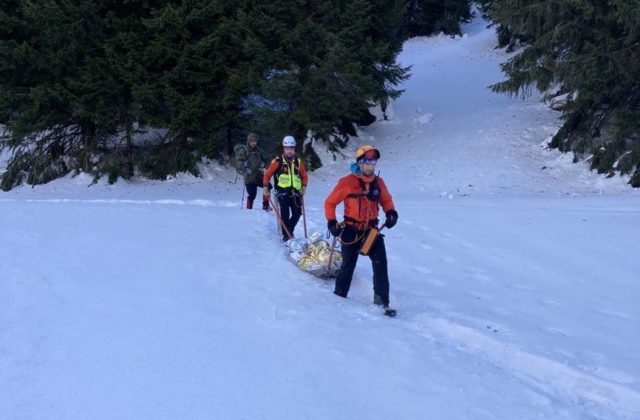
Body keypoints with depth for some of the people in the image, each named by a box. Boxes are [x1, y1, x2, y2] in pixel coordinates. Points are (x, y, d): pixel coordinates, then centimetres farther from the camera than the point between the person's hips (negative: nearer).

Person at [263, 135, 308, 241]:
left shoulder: (298, 162, 9)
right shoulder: (277, 161, -2)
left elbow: (304, 175, 18)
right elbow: (267, 174, 2)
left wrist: (304, 186, 4)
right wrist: (265, 186, -8)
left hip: (295, 191, 4)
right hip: (282, 191, -3)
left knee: (297, 213, -2)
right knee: (285, 213, -15)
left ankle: (289, 230, 23)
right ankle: (286, 235, -6)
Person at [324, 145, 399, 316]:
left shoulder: (378, 182, 1)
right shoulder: (347, 182, -12)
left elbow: (386, 199, 17)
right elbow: (330, 202, -4)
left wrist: (391, 212, -2)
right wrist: (332, 222, -10)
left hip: (372, 229, 3)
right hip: (352, 230, -3)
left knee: (381, 264, -7)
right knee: (348, 265, 8)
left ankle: (382, 300, -3)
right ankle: (339, 296, 28)